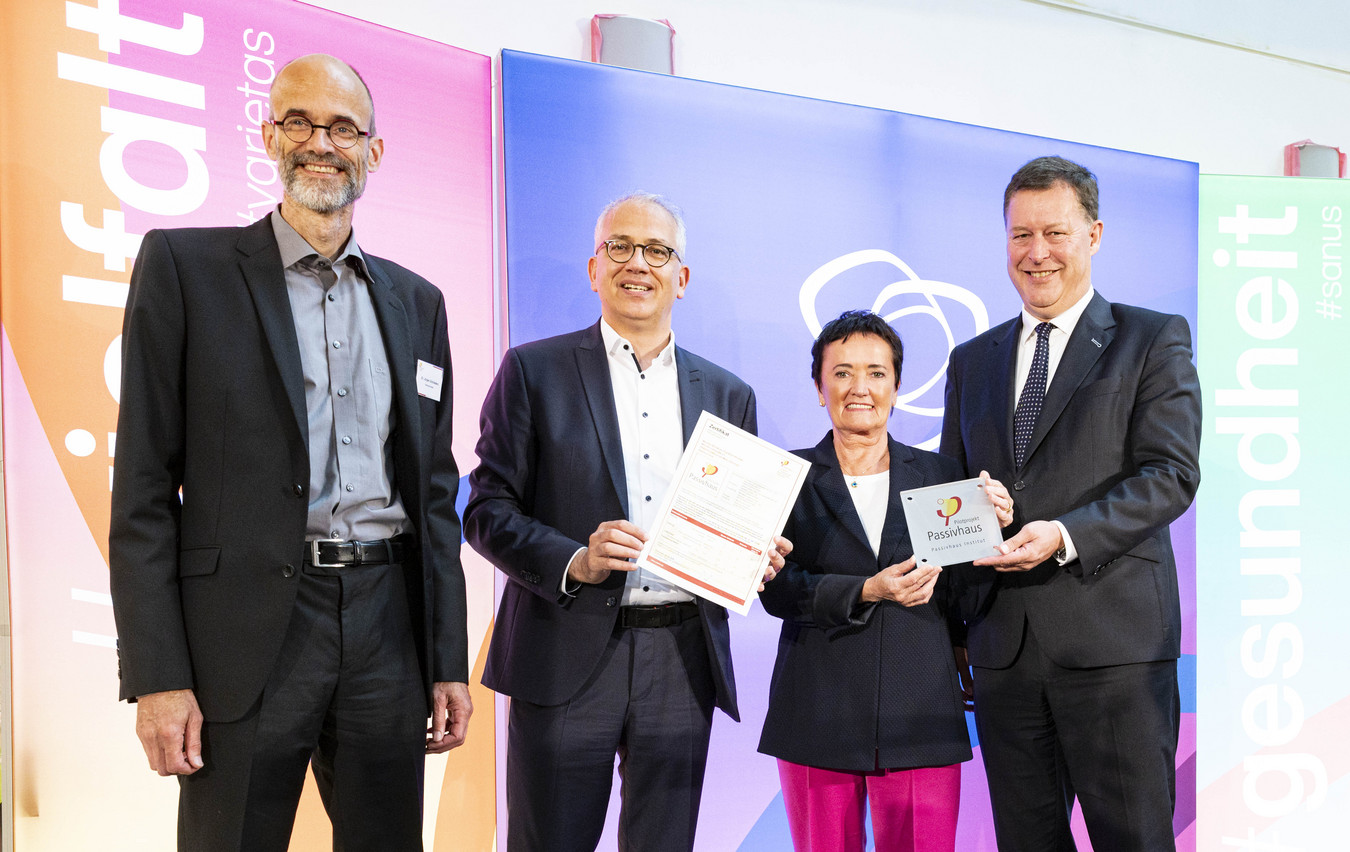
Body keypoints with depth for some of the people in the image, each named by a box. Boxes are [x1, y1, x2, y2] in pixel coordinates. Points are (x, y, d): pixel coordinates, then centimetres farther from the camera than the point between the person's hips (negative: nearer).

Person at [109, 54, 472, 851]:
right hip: (248, 631, -3)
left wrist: (449, 662, 9)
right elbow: (144, 485, -3)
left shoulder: (417, 301, 12)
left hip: (388, 627, 4)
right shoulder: (185, 264, 1)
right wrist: (157, 675, -9)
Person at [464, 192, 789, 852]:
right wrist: (574, 562, -17)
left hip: (684, 662, 3)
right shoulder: (533, 371, 3)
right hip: (568, 658, -3)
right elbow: (488, 510, -1)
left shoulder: (728, 394, 13)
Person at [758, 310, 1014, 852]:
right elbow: (776, 588, -5)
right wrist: (867, 592, -18)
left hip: (921, 716, 1)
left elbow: (965, 600, 8)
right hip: (820, 720, -1)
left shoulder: (939, 475, 8)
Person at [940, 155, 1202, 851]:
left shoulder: (1153, 341, 4)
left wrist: (1066, 535, -21)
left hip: (1114, 642, -4)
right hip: (1002, 647, 4)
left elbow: (1172, 474, -7)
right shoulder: (972, 360, 17)